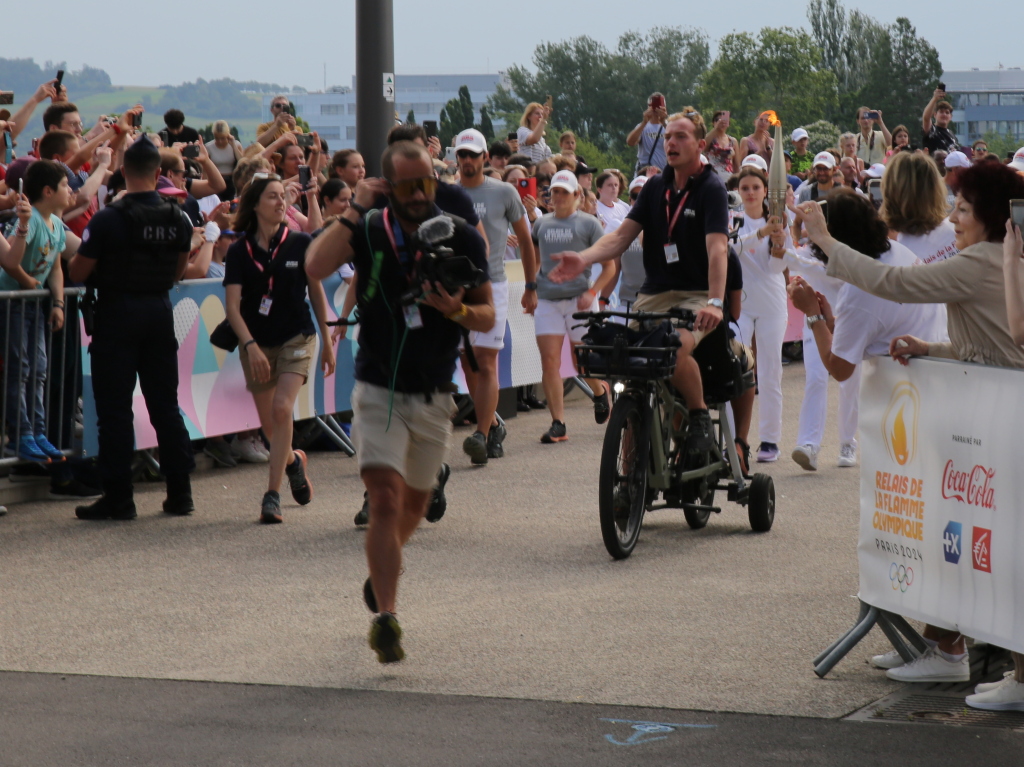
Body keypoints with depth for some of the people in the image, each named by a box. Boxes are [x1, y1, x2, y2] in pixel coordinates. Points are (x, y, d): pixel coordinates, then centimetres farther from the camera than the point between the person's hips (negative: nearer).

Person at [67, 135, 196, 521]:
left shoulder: (108, 220, -15)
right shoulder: (178, 219, 0)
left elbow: (77, 273, -11)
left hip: (118, 313, -5)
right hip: (160, 311, 5)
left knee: (115, 408, 0)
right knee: (165, 404, 12)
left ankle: (118, 498, 0)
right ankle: (180, 492, 14)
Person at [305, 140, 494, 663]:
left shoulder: (462, 239, -2)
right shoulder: (368, 232, -7)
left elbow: (487, 317, 0)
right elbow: (316, 267, -25)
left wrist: (457, 310, -21)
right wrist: (354, 211, -23)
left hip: (434, 395, 3)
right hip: (380, 390, -3)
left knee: (414, 505, 18)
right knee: (386, 499, -18)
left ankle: (383, 567, 49)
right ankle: (385, 617, -17)